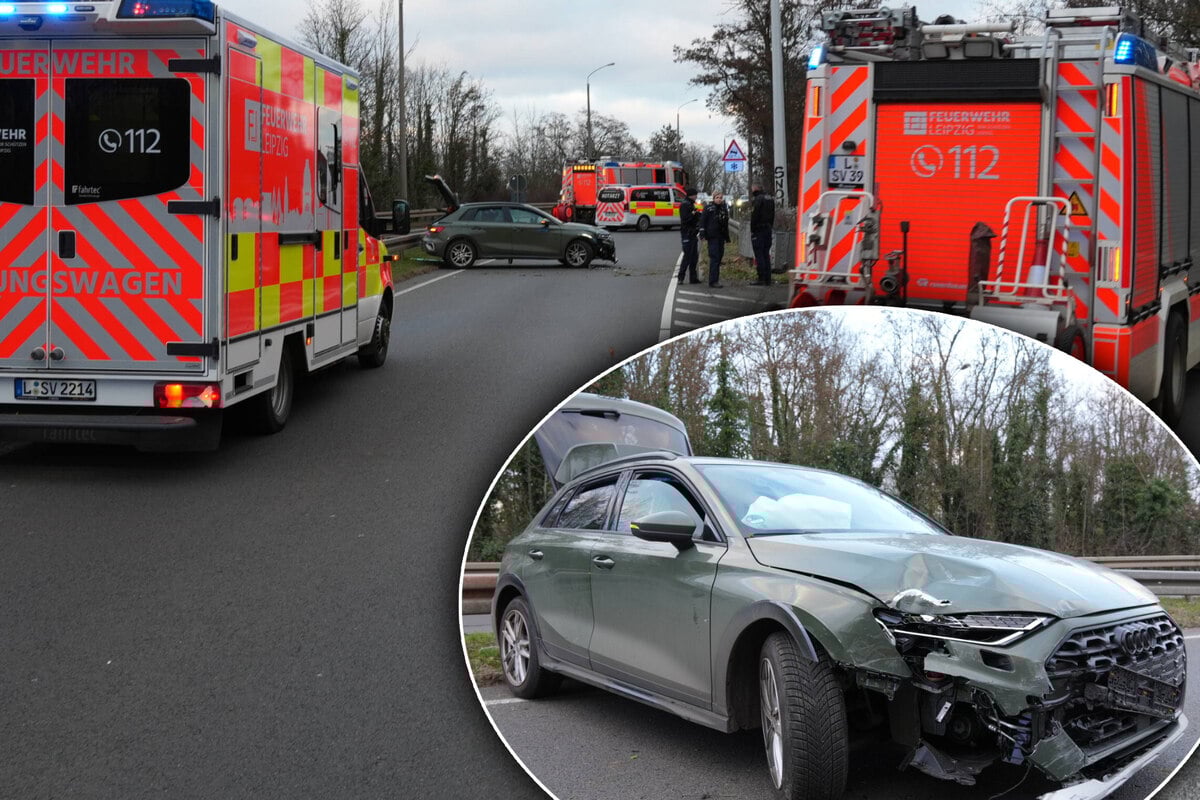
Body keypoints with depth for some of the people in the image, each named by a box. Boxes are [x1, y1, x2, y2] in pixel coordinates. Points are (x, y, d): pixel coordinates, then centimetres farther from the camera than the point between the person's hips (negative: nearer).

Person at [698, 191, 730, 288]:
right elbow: (702, 221, -7)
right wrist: (702, 234, -15)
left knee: (719, 257, 9)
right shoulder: (708, 208, -4)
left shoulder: (724, 209, 14)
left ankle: (715, 279, 19)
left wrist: (727, 237, 19)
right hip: (712, 236, -7)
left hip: (721, 237, 7)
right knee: (714, 257, -11)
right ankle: (713, 281, -12)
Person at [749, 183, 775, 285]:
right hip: (768, 230, 8)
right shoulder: (771, 199, 14)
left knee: (759, 255, -6)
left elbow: (754, 216, -15)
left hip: (759, 231, -8)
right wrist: (770, 227, 17)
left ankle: (761, 279, -10)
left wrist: (752, 230, -9)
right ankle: (767, 279, 10)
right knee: (766, 255, 11)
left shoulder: (757, 199, -12)